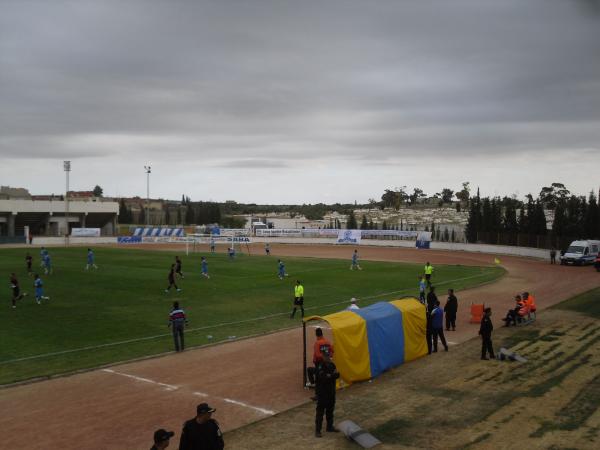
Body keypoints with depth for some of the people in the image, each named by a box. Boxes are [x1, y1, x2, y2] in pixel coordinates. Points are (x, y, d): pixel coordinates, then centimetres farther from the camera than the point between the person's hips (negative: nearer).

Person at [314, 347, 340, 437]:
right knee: (320, 411, -3)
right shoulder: (321, 367, -18)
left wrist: (336, 373, -18)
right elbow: (323, 378, -28)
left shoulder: (332, 365, 4)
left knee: (330, 410, 18)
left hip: (331, 392, 7)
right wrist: (333, 374, -35)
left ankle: (330, 427, 33)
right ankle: (317, 430, 3)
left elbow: (337, 376, 4)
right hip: (322, 393, -7)